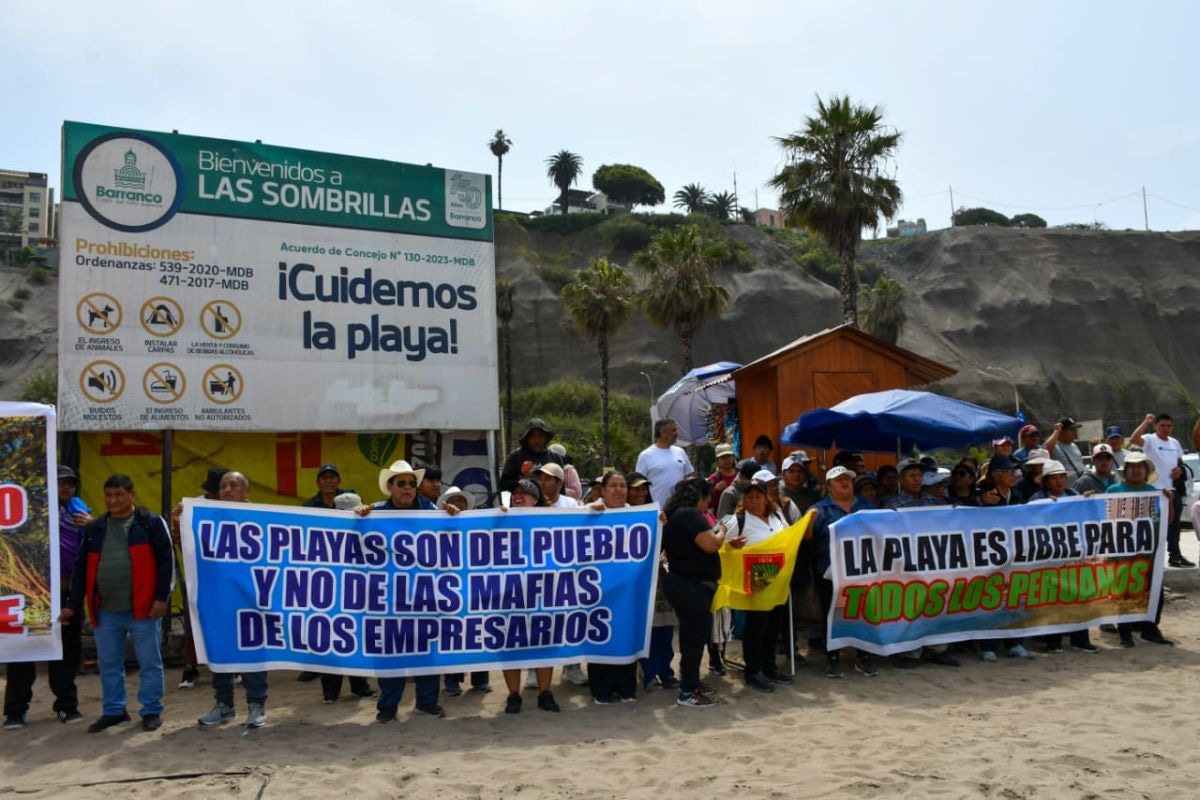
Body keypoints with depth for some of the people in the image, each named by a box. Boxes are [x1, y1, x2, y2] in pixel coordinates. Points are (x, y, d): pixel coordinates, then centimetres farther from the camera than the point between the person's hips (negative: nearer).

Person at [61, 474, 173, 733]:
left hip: (142, 608, -5)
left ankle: (152, 711, 15)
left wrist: (161, 597, -12)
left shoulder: (151, 523, -4)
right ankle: (113, 711, 28)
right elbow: (81, 568, 14)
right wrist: (73, 605, 10)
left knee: (149, 663, 4)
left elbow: (166, 560, -6)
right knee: (108, 665, 14)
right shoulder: (95, 528, 10)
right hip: (105, 611, 5)